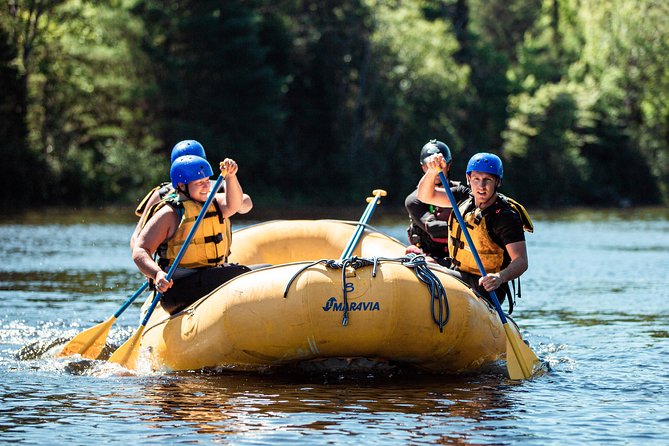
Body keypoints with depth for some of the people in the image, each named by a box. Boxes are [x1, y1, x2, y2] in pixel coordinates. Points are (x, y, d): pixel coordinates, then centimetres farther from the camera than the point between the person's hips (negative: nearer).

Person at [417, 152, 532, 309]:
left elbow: (521, 261, -25)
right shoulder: (465, 196, 2)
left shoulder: (506, 216, -20)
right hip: (458, 274, 8)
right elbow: (425, 196, 4)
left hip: (484, 286, -7)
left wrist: (499, 278, -45)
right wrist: (432, 171, -16)